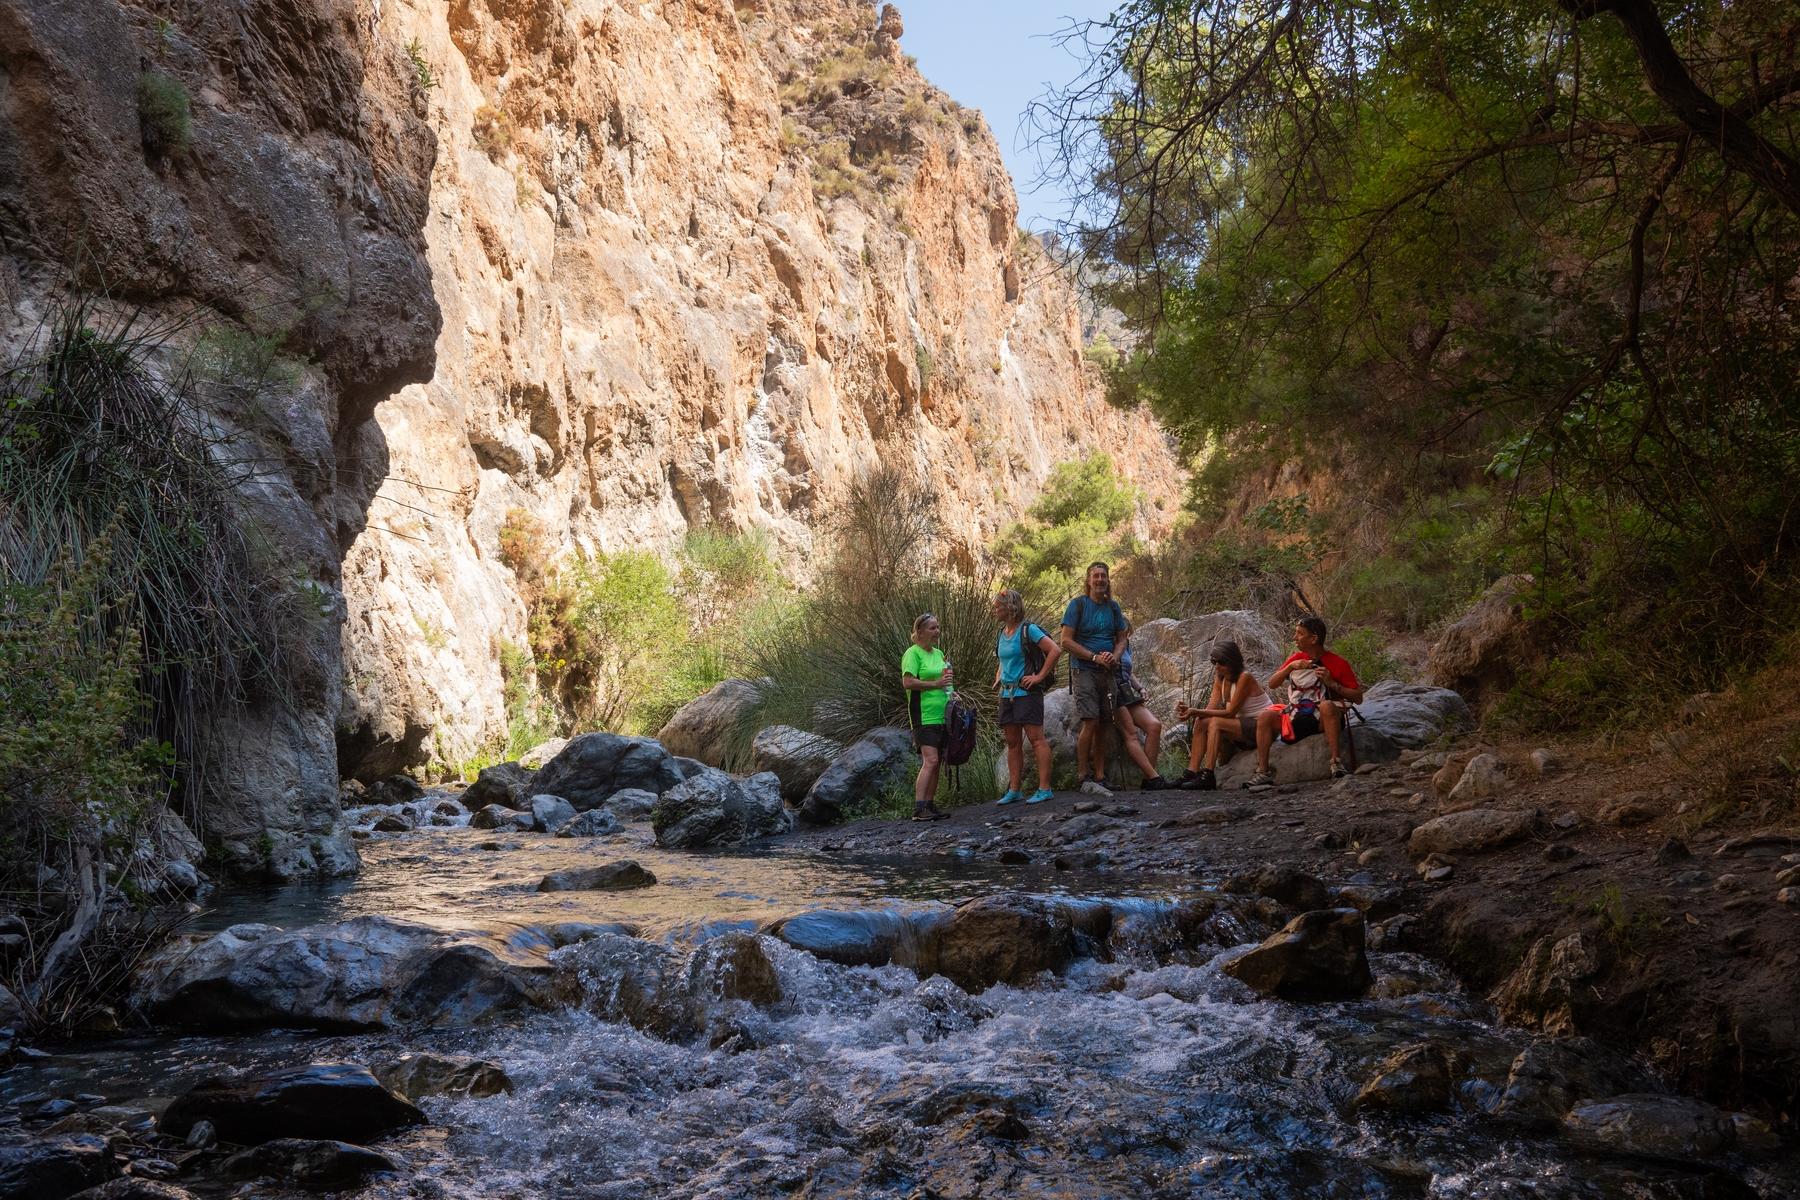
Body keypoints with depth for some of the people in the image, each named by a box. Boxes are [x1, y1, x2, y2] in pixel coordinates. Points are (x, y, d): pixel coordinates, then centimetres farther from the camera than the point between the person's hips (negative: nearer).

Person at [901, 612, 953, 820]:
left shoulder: (938, 653, 18)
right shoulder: (913, 653, -7)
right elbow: (907, 682, -17)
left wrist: (949, 686, 9)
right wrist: (935, 684, -17)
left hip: (942, 715, 8)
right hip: (924, 715, -8)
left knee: (937, 763, 7)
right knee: (930, 760, -17)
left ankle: (930, 805, 12)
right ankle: (919, 808, -18)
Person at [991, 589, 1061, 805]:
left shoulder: (1028, 630, -10)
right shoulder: (1002, 633, 14)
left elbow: (1055, 650, -18)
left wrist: (1040, 676, -17)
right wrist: (998, 678, 15)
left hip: (1026, 692, -8)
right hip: (1006, 695, 8)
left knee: (1036, 739, -9)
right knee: (1012, 743, 10)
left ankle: (1044, 789, -9)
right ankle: (1014, 791, 14)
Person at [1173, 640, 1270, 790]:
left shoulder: (1244, 678, -17)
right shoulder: (1220, 679, 7)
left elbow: (1230, 712, -21)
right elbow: (1210, 710, -2)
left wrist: (1197, 711, -25)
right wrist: (1188, 710, -22)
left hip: (1260, 726, -8)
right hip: (1243, 727, 8)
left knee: (1216, 722, -26)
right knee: (1201, 722, -9)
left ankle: (1208, 776, -30)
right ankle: (1192, 772, -16)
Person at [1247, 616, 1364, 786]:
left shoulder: (1337, 664, -5)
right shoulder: (1296, 659, 9)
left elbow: (1358, 697, -6)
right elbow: (1271, 684, 4)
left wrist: (1332, 683, -18)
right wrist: (1290, 667, -11)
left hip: (1323, 720, -5)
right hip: (1296, 719, 5)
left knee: (1327, 705, -36)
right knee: (1265, 717, -15)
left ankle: (1336, 763, -38)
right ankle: (1263, 772, -17)